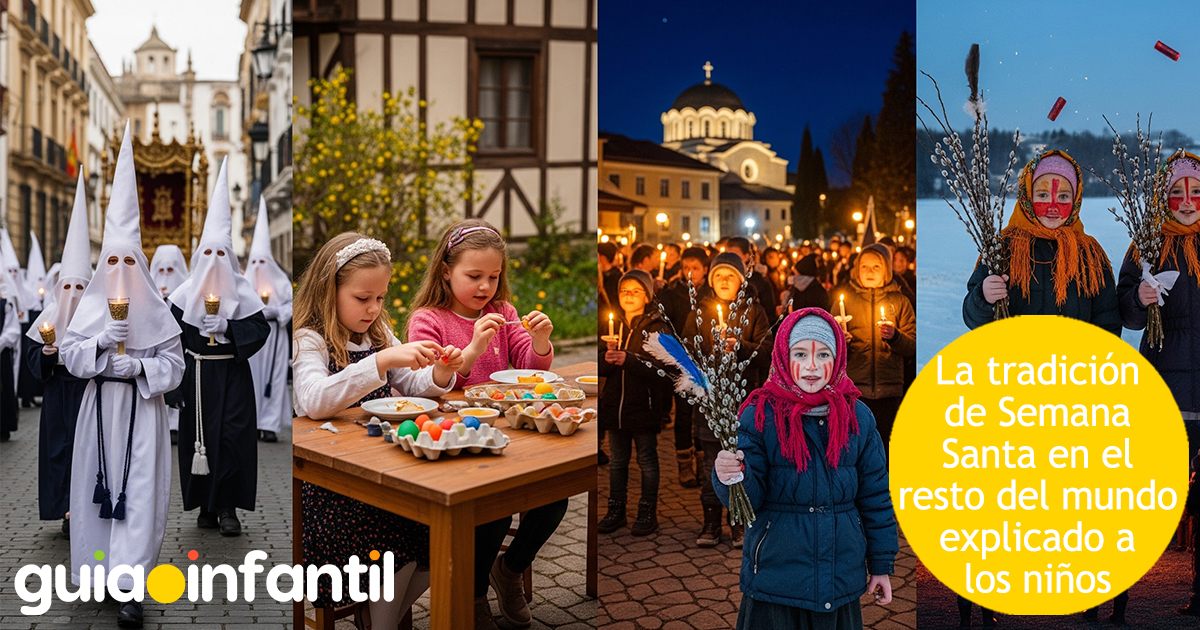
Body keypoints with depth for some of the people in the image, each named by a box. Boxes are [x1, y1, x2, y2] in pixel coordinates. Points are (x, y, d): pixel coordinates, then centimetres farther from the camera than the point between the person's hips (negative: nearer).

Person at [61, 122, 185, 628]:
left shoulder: (155, 311, 0)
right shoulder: (91, 306, 6)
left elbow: (174, 365, -1)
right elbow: (69, 355, 0)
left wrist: (139, 366, -17)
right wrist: (103, 340, -15)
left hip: (142, 409, -3)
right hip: (100, 404, 3)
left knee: (140, 488, -8)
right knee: (98, 481, 7)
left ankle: (130, 586, -11)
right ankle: (102, 565, 24)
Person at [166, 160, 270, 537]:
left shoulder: (242, 291, 2)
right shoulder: (185, 293, 4)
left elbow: (260, 329, -3)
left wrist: (228, 326, -17)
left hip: (232, 374, -1)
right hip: (196, 374, 2)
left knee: (233, 436, -7)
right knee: (197, 436, 3)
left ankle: (227, 507, 0)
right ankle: (206, 505, 14)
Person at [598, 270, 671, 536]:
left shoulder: (658, 328, -6)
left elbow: (661, 369, -17)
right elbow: (601, 368, 6)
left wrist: (628, 360, -26)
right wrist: (607, 358, -16)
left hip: (645, 404, -5)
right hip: (615, 403, 5)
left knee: (647, 459, 6)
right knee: (617, 459, 14)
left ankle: (648, 512, 17)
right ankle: (616, 510, 24)